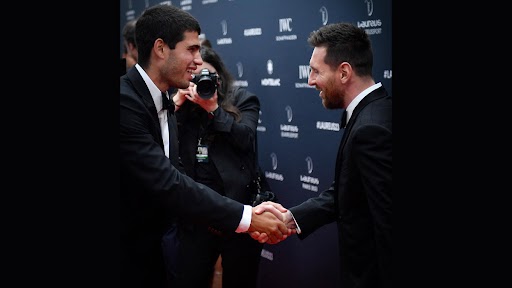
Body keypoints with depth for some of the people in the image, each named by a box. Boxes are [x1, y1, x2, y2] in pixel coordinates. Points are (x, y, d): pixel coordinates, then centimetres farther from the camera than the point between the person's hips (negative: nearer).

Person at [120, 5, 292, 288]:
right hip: (127, 251, -8)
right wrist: (247, 217, -24)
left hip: (148, 245, 8)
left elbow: (173, 177, 3)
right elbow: (167, 184, -27)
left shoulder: (163, 103, 7)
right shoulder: (126, 100, -23)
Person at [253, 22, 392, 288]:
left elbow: (388, 225, -27)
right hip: (373, 266, 9)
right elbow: (343, 192, 6)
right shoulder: (375, 110, 5)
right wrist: (290, 218, -3)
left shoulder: (371, 129, -26)